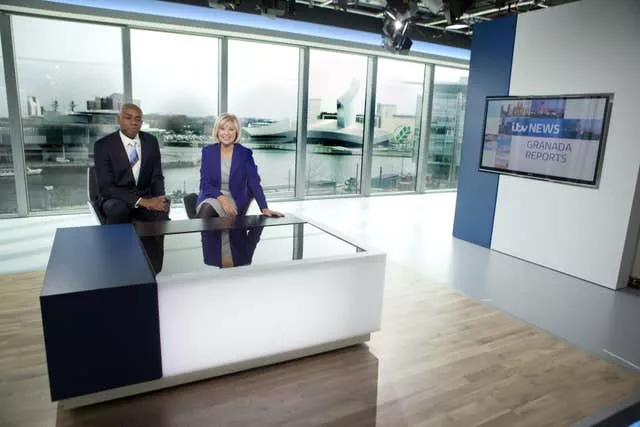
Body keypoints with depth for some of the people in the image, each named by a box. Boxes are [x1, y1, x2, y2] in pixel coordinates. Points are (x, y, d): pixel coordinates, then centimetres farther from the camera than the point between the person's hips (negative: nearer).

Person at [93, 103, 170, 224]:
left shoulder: (151, 141, 4)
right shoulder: (103, 145, -8)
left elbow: (157, 177, 7)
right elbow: (105, 187, -14)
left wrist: (160, 199, -16)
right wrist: (141, 201, -26)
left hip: (145, 196, 2)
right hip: (116, 199, -2)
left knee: (161, 210, -29)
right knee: (119, 209, -35)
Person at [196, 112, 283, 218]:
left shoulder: (245, 154, -4)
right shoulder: (208, 151, 0)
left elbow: (254, 183, -9)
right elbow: (205, 183, -3)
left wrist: (265, 209, -21)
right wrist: (222, 198, -21)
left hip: (235, 201, -1)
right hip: (211, 196, 2)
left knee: (209, 209, -31)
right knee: (206, 208, -33)